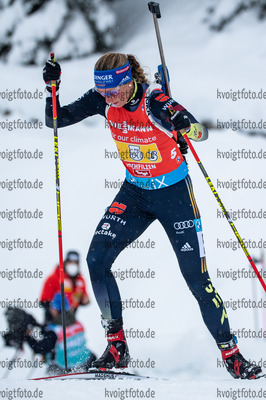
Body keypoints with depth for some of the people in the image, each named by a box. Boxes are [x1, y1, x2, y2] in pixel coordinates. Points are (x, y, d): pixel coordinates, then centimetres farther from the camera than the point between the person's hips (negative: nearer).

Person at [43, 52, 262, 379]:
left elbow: (202, 133, -29)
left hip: (174, 192, -5)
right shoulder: (104, 100, -10)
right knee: (96, 260, -11)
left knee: (196, 279, -7)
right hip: (135, 192, 5)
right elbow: (56, 120, -4)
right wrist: (52, 86, -20)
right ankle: (117, 347, 2)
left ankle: (231, 355, 7)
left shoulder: (156, 101, -25)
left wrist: (185, 125, -50)